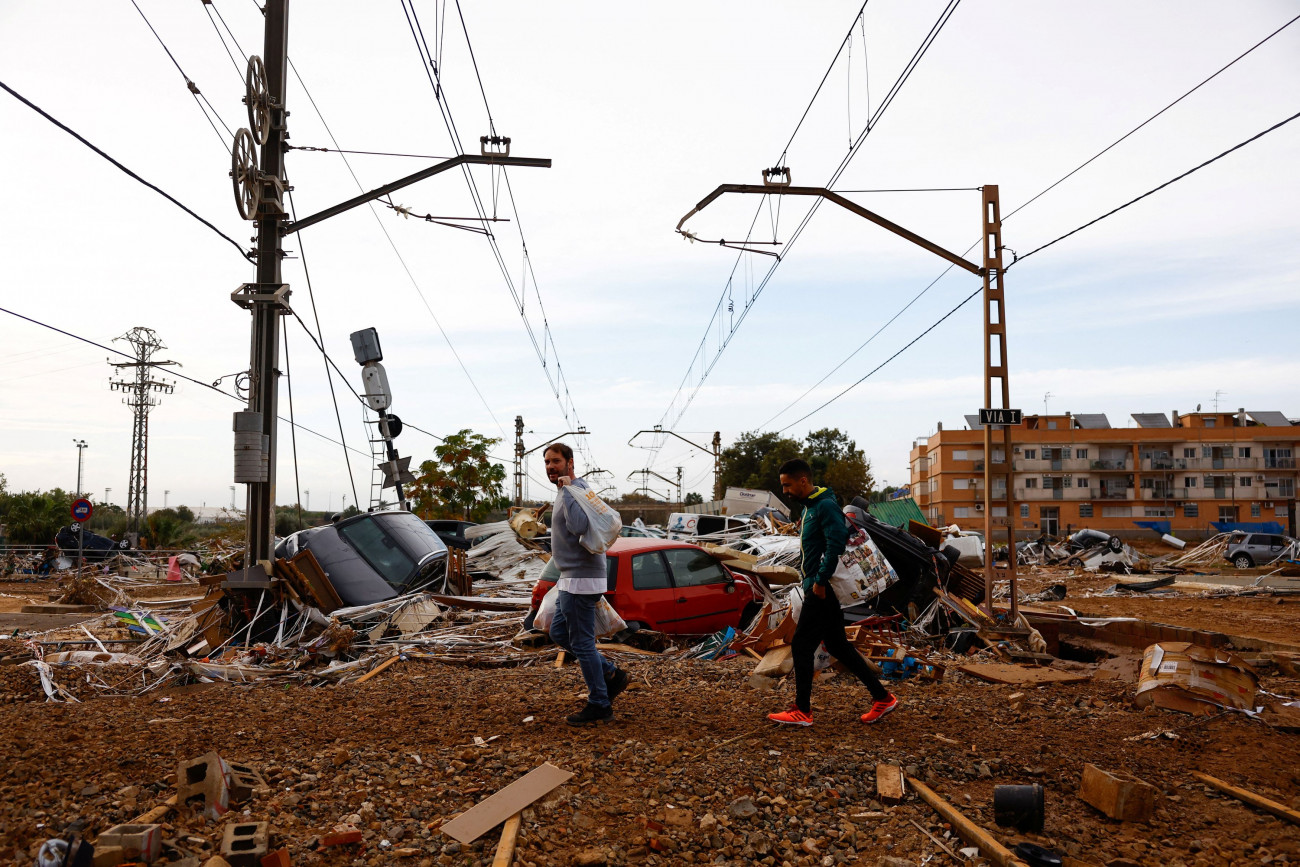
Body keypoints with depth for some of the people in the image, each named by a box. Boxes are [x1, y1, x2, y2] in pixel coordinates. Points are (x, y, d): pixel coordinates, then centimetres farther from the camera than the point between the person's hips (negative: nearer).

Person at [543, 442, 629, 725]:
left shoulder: (575, 491, -17)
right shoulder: (570, 491, 16)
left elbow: (578, 526, -36)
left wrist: (566, 490, -28)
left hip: (580, 579, -11)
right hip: (572, 578, 11)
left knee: (581, 643, -3)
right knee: (559, 632, 18)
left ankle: (599, 705, 9)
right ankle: (611, 674, 21)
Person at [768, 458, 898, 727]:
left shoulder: (826, 506, -16)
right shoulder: (809, 507, 15)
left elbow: (836, 544, -25)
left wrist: (820, 582, -22)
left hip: (822, 591, -10)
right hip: (818, 589, 10)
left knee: (801, 646, -3)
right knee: (838, 647, 14)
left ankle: (802, 711, 7)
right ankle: (882, 698, 20)